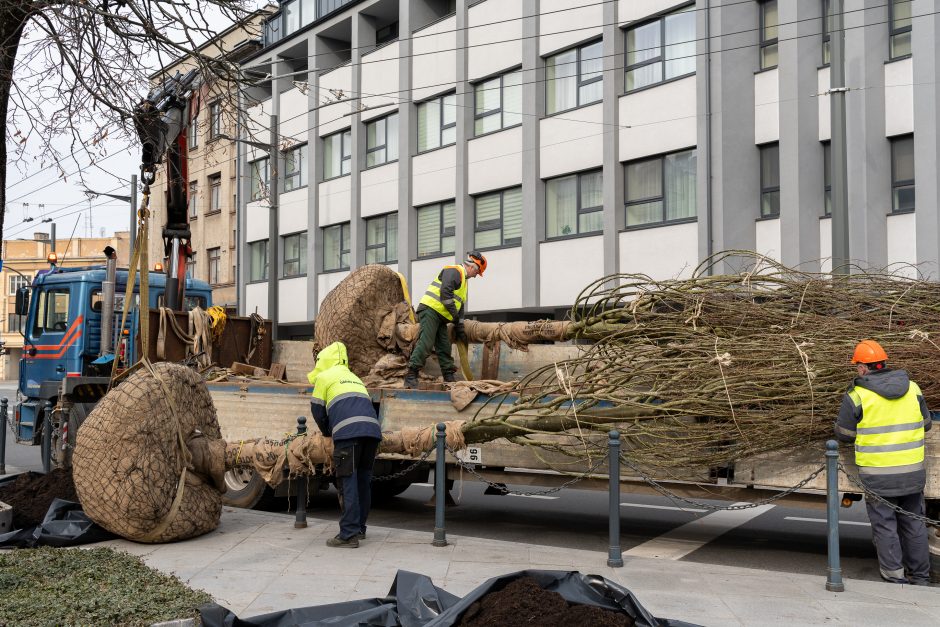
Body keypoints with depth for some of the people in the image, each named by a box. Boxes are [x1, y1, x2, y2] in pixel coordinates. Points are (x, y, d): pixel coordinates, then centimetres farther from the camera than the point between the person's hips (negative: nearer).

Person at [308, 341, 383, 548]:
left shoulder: (323, 377, 16)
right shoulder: (354, 378, 34)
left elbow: (318, 411, 17)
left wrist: (328, 432, 34)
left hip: (348, 431, -6)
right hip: (372, 430, 6)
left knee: (348, 483, -5)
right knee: (363, 480, 14)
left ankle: (349, 534, -7)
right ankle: (359, 528, 23)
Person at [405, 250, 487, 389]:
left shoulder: (463, 280, 26)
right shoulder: (454, 271, -7)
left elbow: (460, 305, 25)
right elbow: (445, 293, -20)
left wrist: (460, 327, 17)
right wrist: (455, 314, -13)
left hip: (441, 316, 10)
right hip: (430, 310, -10)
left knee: (444, 347, 8)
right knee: (425, 343, -17)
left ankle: (449, 379, 11)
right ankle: (411, 376, -18)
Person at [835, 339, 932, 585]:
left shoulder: (857, 396, -12)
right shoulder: (912, 388, 1)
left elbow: (844, 434, -2)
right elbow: (925, 424, 13)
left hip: (878, 474, -4)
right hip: (913, 472, 4)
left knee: (885, 526, 7)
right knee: (914, 523, 17)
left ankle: (894, 578, 11)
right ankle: (920, 577, 27)